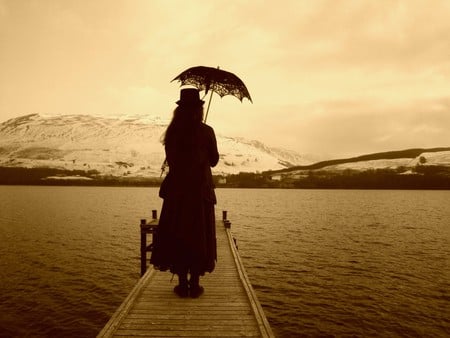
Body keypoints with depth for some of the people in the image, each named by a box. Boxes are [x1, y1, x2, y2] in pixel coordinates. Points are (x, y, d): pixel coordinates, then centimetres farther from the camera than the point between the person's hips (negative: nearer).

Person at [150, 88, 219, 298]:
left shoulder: (172, 132, -1)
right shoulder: (206, 131, -6)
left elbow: (170, 160, 5)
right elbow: (213, 161, 2)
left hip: (176, 190, 2)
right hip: (201, 189, -1)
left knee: (177, 235, 10)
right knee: (199, 235, 8)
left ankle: (182, 284, 13)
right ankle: (194, 284, 11)